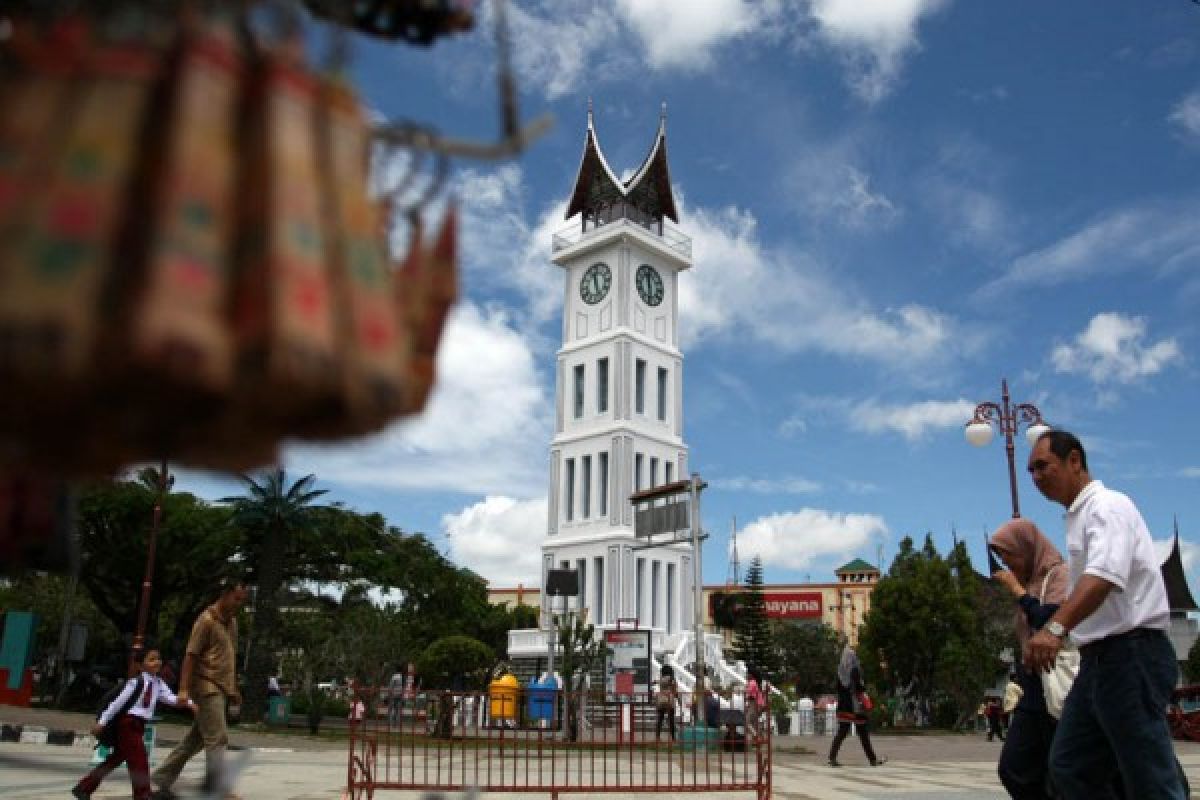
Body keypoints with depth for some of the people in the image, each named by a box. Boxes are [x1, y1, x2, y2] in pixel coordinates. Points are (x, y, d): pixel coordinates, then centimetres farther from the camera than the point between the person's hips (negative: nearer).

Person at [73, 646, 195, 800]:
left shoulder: (159, 684, 6)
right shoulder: (136, 682, -14)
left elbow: (170, 698, -6)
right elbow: (119, 702, -12)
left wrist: (186, 702, -24)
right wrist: (102, 722, -10)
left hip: (139, 726, 8)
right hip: (128, 724, -8)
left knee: (116, 759, 16)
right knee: (139, 760, -7)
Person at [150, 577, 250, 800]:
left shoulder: (232, 621, 14)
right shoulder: (207, 619, -11)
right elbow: (190, 655, -13)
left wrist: (233, 689, 20)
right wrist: (184, 689, -18)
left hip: (221, 689, 8)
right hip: (207, 687, -8)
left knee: (195, 739, 13)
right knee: (217, 739, -9)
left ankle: (161, 780, 23)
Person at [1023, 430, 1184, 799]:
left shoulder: (1107, 505, -12)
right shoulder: (1079, 516, 17)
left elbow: (1105, 575, -31)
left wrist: (1055, 628, -44)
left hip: (1131, 655, -10)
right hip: (1100, 658, 10)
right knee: (1068, 768, 11)